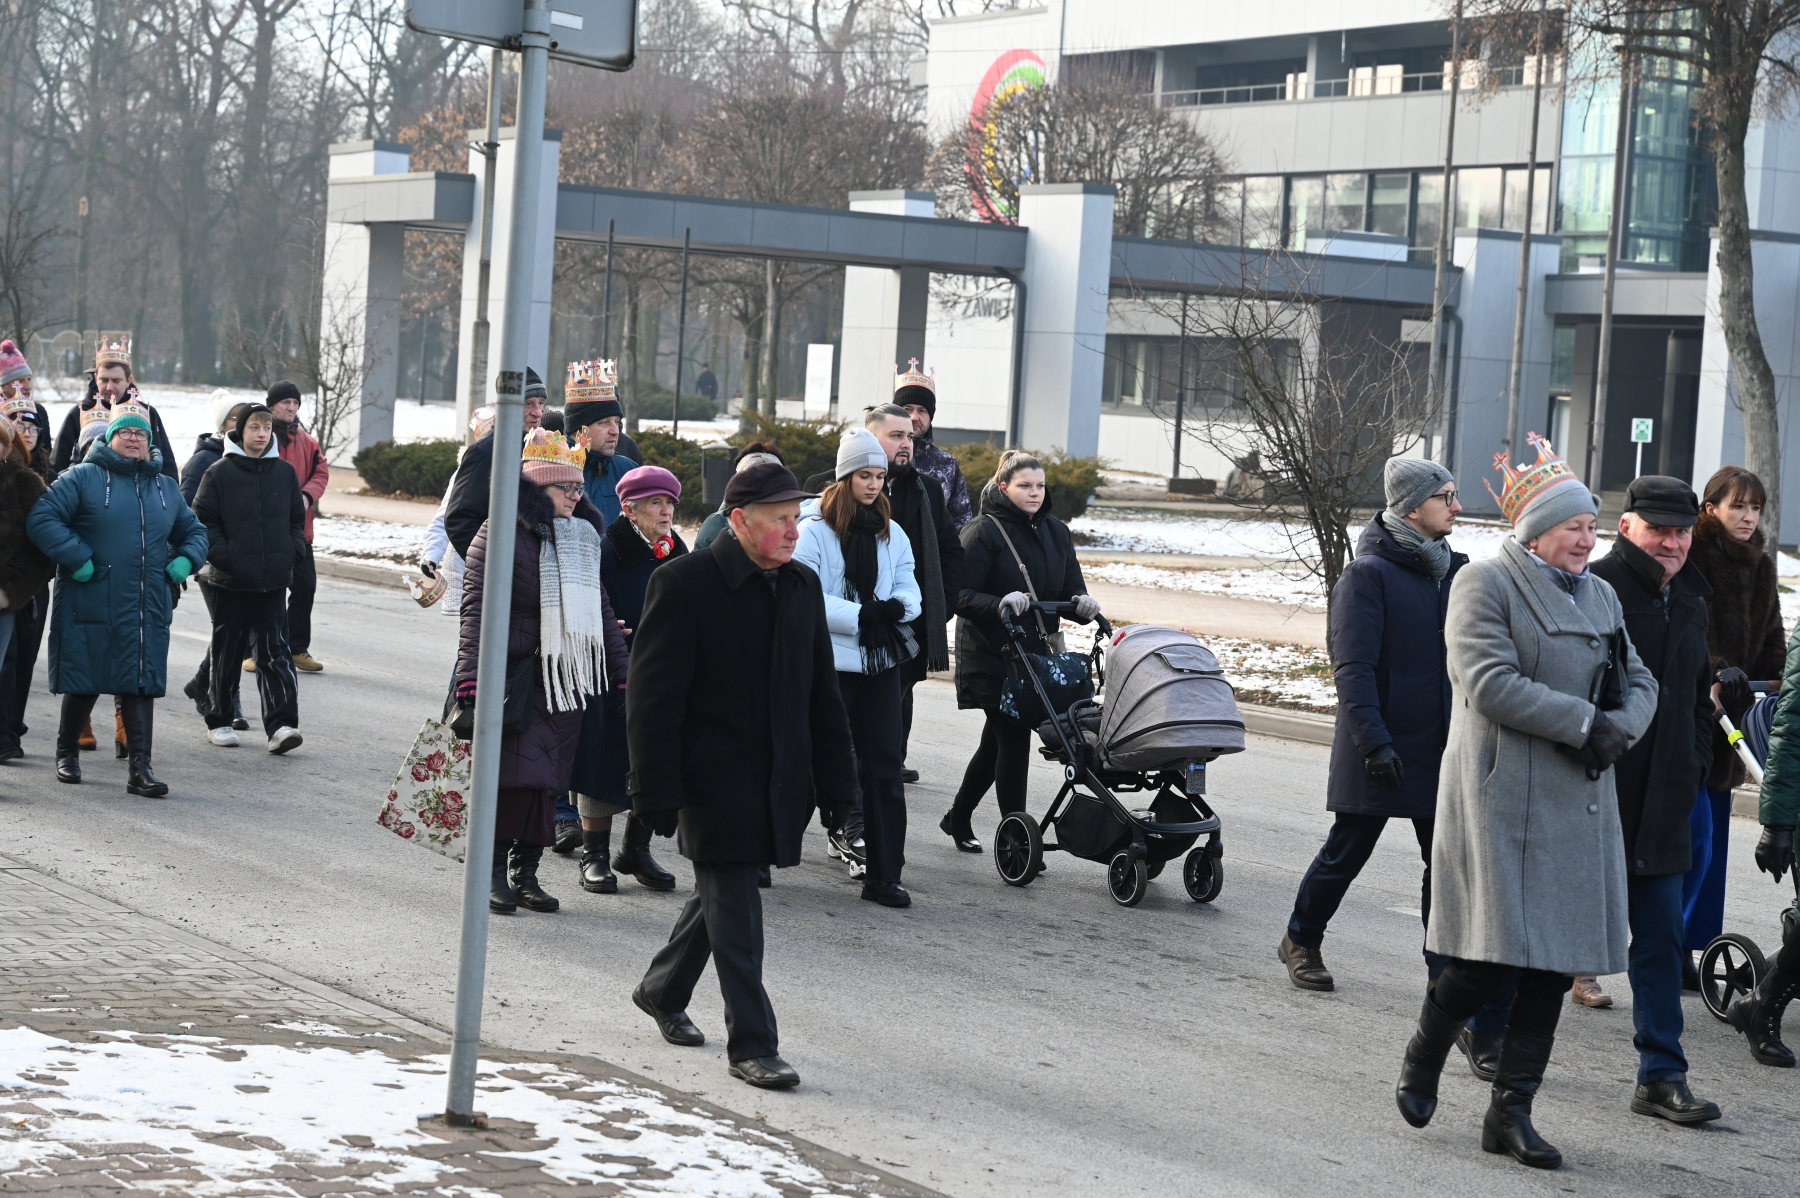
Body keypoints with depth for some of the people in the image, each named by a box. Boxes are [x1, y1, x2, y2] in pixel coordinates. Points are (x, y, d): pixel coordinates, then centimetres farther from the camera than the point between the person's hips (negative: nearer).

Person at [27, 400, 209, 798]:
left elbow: (193, 529, 26)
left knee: (142, 684, -2)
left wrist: (186, 559, 5)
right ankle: (67, 751, 28)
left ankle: (139, 767, 0)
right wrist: (77, 558, -17)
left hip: (147, 611, 4)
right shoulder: (82, 478, -3)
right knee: (84, 682, 6)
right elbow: (42, 518, -10)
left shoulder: (165, 487, 15)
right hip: (90, 605, -4)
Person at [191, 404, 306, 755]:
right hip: (229, 581, -2)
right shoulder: (219, 473, -4)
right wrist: (221, 556, -14)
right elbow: (203, 521, -4)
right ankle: (218, 722, 20)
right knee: (227, 653, 8)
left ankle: (281, 725, -12)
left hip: (273, 581, 2)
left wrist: (293, 553, 0)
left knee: (275, 651, -6)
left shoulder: (285, 473, 7)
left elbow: (297, 519, 15)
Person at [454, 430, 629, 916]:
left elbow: (599, 609, 21)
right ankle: (495, 873, 1)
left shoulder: (582, 538, 14)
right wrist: (471, 680, -18)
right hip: (517, 676, -6)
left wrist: (621, 670, 18)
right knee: (515, 775, -10)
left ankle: (525, 871, 14)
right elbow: (477, 612, -11)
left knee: (550, 779, 6)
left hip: (569, 679, 6)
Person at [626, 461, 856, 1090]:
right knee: (734, 909, -5)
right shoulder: (685, 584, -12)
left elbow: (821, 690, 15)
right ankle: (751, 1044, 0)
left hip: (778, 780, 7)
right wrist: (657, 790, -17)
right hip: (715, 775, -6)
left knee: (721, 892, 18)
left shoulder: (802, 586, 8)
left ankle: (662, 991, 38)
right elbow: (653, 695, -13)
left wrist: (836, 778, 12)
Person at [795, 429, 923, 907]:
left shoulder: (892, 535, 13)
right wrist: (861, 615, -18)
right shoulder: (814, 530, -5)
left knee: (884, 766, 1)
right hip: (828, 661, -5)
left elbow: (909, 592, 10)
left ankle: (883, 875, 4)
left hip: (880, 663, 5)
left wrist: (896, 609, -13)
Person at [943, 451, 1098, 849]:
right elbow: (962, 596, -15)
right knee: (1013, 740, -10)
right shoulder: (983, 532, -9)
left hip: (1036, 652, 7)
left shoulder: (1056, 532, 10)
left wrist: (1082, 602, -11)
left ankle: (958, 817, 32)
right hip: (991, 655, -7)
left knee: (998, 741, 15)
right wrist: (1000, 603, -32)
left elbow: (1071, 589, 12)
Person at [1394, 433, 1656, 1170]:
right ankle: (1423, 1057, 19)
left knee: (1556, 960, 4)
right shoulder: (1486, 585, -5)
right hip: (1501, 798, -7)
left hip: (1581, 803, 7)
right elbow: (1490, 683, -17)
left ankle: (1511, 1112, 11)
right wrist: (1584, 724, -17)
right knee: (1494, 953, -9)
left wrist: (1620, 726, -7)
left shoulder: (1599, 596, 17)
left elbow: (1640, 683, 16)